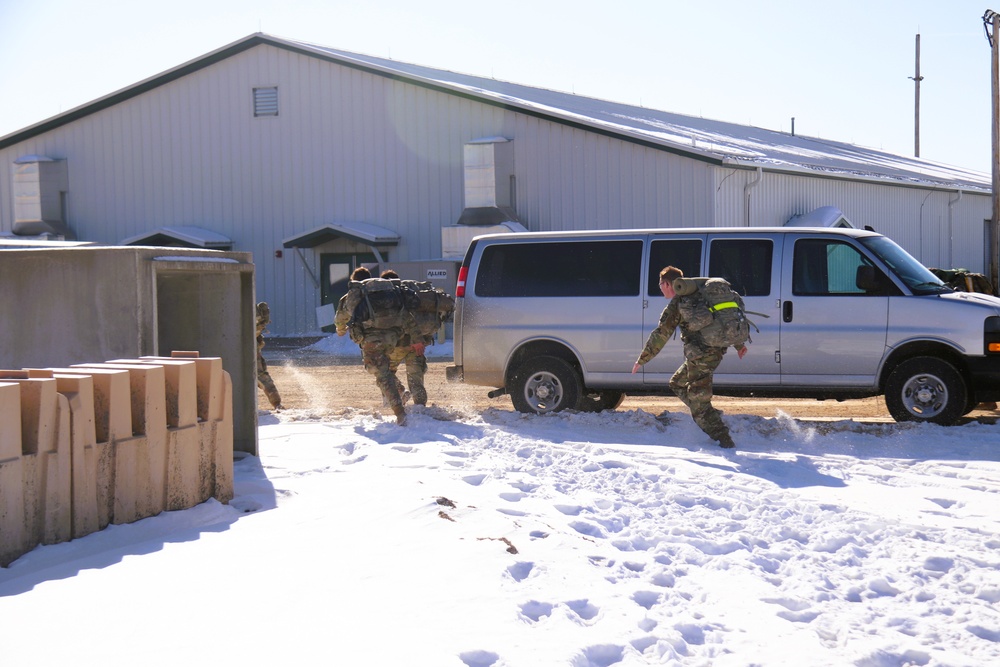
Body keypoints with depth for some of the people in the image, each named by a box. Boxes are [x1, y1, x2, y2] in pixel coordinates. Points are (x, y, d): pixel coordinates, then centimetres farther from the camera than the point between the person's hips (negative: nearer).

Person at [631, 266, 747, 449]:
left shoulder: (675, 306, -6)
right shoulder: (700, 295, 15)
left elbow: (660, 336, -7)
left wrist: (641, 360, 0)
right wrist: (739, 344, 23)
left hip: (700, 356, -8)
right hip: (716, 350, 8)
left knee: (699, 403, 0)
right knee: (677, 384, 22)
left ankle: (725, 441, -3)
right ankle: (713, 418, 15)